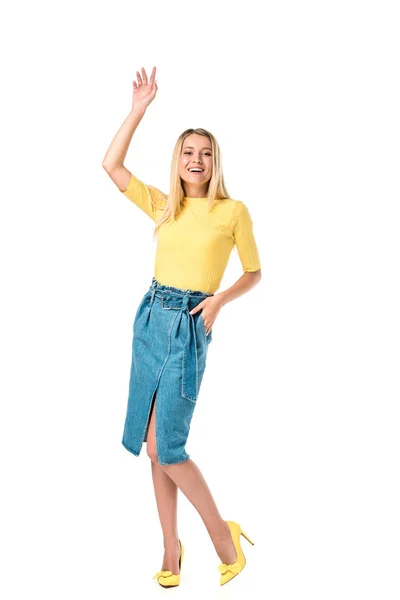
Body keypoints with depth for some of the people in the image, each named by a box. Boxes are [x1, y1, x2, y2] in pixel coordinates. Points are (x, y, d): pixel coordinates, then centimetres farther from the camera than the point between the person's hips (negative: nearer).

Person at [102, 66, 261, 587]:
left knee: (164, 444, -9)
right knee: (155, 443, 7)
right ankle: (171, 546, 21)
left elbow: (253, 273, 6)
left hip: (190, 326, -5)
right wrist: (139, 109, 6)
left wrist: (219, 299, -11)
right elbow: (111, 164, 8)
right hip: (151, 317, 5)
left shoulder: (233, 210, -1)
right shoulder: (163, 205, 11)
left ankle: (222, 532, 12)